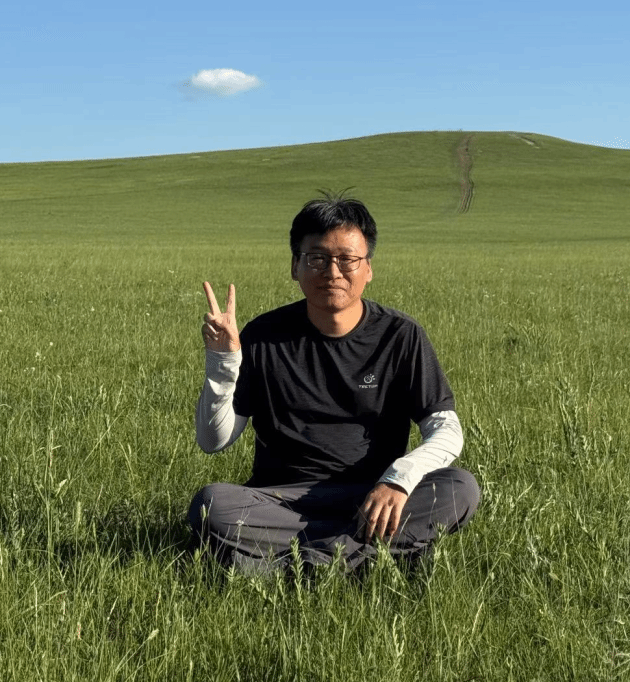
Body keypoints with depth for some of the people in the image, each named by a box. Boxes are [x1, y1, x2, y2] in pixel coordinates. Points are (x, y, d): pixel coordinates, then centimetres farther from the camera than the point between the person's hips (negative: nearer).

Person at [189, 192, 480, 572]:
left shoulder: (401, 337, 2)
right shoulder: (264, 338, 2)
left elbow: (446, 431, -3)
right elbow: (214, 441, 3)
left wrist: (400, 477, -23)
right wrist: (222, 362, -14)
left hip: (373, 498, 0)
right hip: (282, 500, 0)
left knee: (462, 489, -27)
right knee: (211, 506, -31)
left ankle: (293, 562, -29)